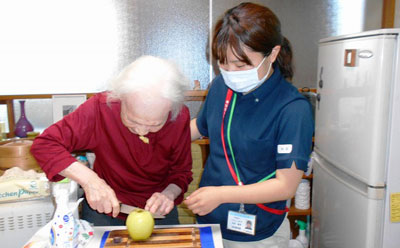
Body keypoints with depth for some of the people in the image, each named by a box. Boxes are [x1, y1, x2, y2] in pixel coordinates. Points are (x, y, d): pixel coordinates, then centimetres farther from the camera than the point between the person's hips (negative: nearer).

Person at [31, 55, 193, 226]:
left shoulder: (180, 117, -16)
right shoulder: (100, 107, -22)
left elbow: (182, 171, -2)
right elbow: (44, 145, -19)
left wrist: (169, 194, -23)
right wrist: (88, 179, -31)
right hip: (103, 208, -1)